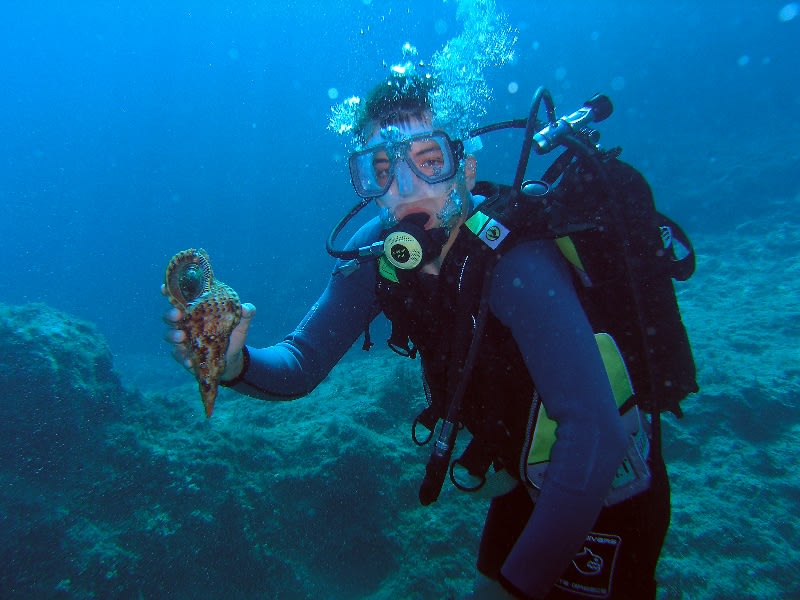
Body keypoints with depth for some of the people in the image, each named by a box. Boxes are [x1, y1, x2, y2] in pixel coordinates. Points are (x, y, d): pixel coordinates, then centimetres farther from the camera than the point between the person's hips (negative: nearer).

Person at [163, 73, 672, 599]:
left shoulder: (514, 260, -32)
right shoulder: (376, 252, -13)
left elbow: (596, 433, -37)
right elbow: (301, 366, -11)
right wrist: (234, 362, -31)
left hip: (606, 494, -5)